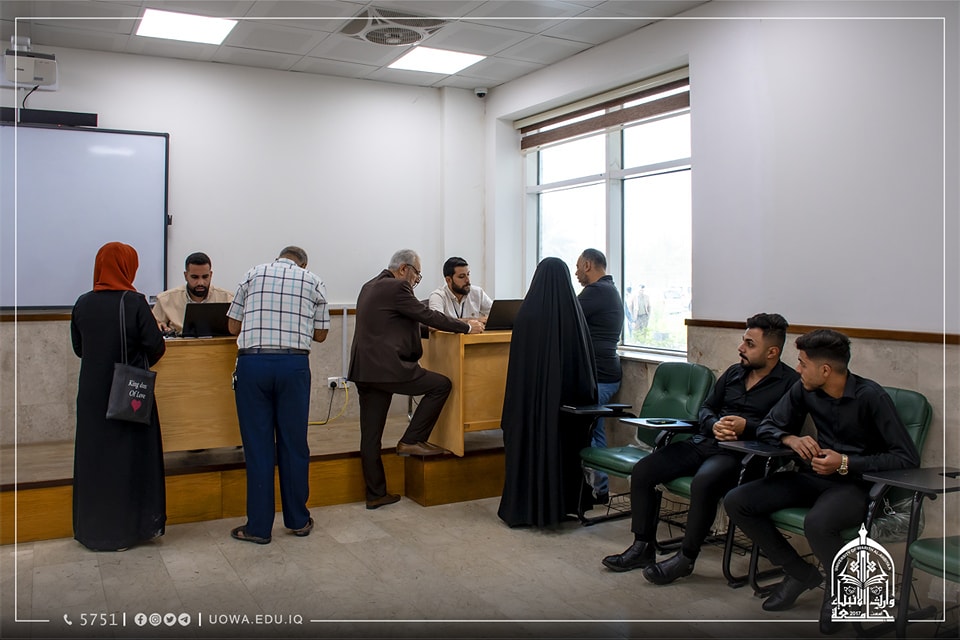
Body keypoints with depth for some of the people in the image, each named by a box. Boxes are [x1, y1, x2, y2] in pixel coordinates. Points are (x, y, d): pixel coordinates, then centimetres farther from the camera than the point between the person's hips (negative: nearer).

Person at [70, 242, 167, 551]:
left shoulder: (82, 304, -1)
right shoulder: (134, 302, -14)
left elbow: (78, 348, 8)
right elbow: (156, 346, -13)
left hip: (91, 392, 4)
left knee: (93, 454, 13)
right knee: (133, 455, 9)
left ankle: (92, 527, 22)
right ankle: (131, 525, 16)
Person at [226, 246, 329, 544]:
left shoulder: (253, 274, 13)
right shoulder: (314, 282, 11)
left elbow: (233, 325, 14)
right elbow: (320, 334, 12)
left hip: (252, 362, 0)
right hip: (294, 364, 0)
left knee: (257, 445, 5)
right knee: (294, 444, 10)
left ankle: (259, 526, 12)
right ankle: (298, 520, 21)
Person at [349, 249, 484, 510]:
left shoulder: (369, 287, 19)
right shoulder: (396, 288, -9)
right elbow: (429, 316, -8)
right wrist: (467, 327, 3)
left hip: (365, 370, 10)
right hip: (386, 368, -10)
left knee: (371, 436, 11)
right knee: (441, 384, 3)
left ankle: (376, 494, 17)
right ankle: (411, 440, 5)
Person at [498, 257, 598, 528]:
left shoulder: (526, 313, -9)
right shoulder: (575, 313, -4)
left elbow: (516, 361, -7)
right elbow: (587, 360, 1)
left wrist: (513, 404, -1)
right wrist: (587, 396, 11)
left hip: (532, 393, -2)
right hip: (567, 395, 2)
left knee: (530, 445, 8)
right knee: (565, 444, 14)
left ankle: (525, 507, 15)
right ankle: (565, 503, 23)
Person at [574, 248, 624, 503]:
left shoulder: (596, 292, -14)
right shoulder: (610, 291, 18)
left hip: (597, 376, -10)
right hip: (605, 374, 10)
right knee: (594, 432, 14)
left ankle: (598, 489, 1)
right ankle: (600, 488, 20)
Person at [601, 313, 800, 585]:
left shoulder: (789, 383, 0)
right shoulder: (734, 372, 20)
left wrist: (746, 427, -21)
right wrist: (714, 425, -3)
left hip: (739, 453, -7)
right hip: (704, 441, 7)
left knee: (704, 481, -37)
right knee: (642, 471, -9)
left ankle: (686, 557, -18)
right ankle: (643, 547, 0)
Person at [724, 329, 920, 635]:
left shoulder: (870, 396, -15)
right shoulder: (804, 390, 1)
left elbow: (908, 457, -15)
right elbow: (767, 426, 9)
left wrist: (846, 463, -21)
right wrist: (791, 439, -14)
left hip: (856, 483, -6)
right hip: (813, 476, 6)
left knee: (817, 523, -39)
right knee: (736, 502, -11)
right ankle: (800, 573, 7)